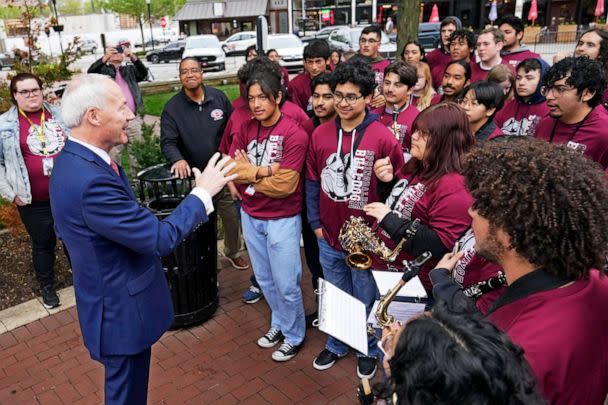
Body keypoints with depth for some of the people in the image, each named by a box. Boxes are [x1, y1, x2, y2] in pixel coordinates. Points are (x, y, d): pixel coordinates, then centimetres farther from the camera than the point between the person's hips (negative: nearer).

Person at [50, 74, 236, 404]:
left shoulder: (71, 160, 0)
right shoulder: (91, 181, -33)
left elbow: (62, 229, 14)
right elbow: (160, 239, -29)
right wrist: (203, 192, -18)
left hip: (111, 301, 9)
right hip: (121, 312, -9)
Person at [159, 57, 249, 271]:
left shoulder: (219, 97, 0)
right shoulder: (172, 107, -5)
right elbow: (167, 142, -9)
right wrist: (178, 159, -29)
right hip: (193, 176, -2)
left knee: (232, 216, 11)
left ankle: (232, 252, 36)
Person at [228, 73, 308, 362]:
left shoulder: (294, 134, -18)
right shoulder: (245, 129, 1)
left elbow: (284, 184, -22)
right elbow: (230, 168, -7)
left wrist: (247, 173, -11)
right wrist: (264, 170, -18)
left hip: (282, 218, -6)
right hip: (250, 215, 6)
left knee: (286, 285, 5)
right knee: (264, 279, 20)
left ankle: (294, 335, 29)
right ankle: (279, 322, 43)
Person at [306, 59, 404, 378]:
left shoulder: (383, 137, -14)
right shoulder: (320, 134, -1)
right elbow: (312, 182, 5)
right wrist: (315, 223, 3)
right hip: (328, 236, 4)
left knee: (366, 301, 16)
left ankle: (369, 350, 41)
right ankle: (336, 344, 46)